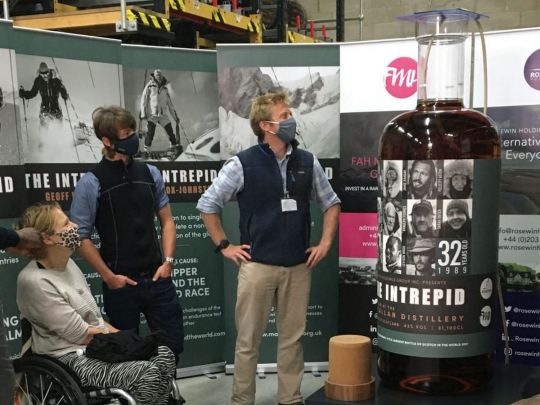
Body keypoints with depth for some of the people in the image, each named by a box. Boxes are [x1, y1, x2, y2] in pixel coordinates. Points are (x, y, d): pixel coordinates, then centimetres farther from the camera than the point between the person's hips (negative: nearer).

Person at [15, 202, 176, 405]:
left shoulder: (67, 263, 7)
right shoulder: (34, 282, -20)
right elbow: (81, 334, -18)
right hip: (70, 358, -9)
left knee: (164, 356, -5)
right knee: (148, 374, -23)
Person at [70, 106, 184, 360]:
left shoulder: (150, 174, 4)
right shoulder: (91, 183, -9)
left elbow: (166, 220, 11)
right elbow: (80, 237, -8)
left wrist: (168, 261, 1)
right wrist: (108, 277, -10)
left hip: (156, 278, 4)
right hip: (121, 283, -3)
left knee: (173, 344, 8)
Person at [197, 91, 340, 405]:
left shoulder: (307, 162, 4)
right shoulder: (243, 164, -6)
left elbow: (331, 203, 16)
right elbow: (207, 205, 1)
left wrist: (325, 243, 8)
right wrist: (224, 246, 0)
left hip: (299, 266, 3)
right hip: (257, 265, -3)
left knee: (293, 338, 12)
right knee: (248, 341, 5)